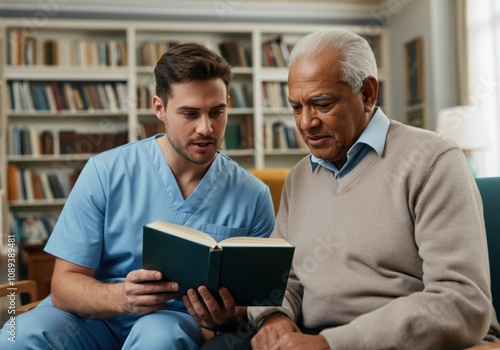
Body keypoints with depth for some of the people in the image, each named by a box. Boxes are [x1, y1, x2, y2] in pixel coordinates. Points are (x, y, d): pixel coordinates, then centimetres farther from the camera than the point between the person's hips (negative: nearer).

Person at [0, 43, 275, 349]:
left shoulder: (253, 196, -3)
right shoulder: (105, 173, -6)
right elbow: (64, 285, -8)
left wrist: (229, 314, -21)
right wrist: (121, 297, -30)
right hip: (94, 318, 1)